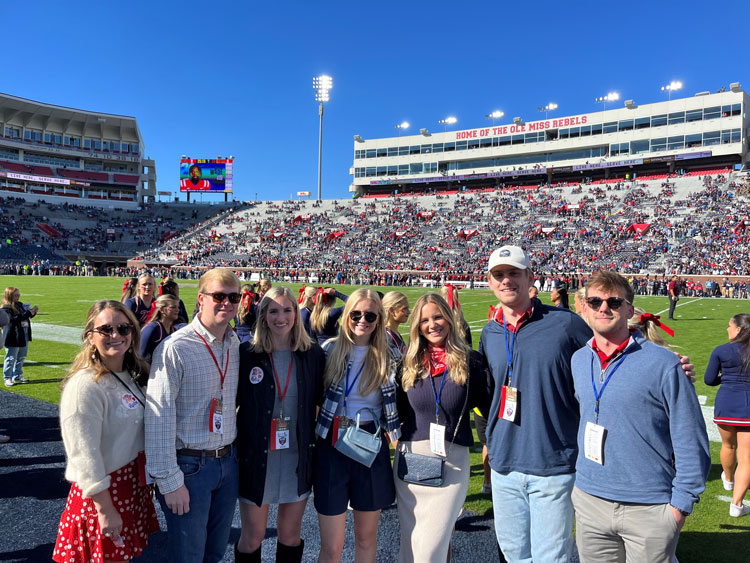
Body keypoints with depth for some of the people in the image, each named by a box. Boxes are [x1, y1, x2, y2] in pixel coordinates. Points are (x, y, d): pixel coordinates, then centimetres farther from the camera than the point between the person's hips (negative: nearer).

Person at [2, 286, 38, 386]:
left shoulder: (20, 305, 8)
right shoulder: (6, 308, -13)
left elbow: (28, 316, 20)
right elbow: (14, 319, -26)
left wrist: (33, 312, -1)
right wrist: (28, 312, -28)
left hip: (24, 336, 7)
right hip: (13, 338, -7)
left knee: (21, 357, 15)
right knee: (11, 358, 1)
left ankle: (17, 376, 27)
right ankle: (7, 378, 12)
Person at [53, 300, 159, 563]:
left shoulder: (133, 375, 4)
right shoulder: (85, 385, -21)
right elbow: (84, 456, -23)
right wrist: (105, 510, -21)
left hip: (135, 484, 7)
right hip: (105, 491, -7)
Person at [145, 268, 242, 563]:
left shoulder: (237, 345, 4)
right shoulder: (175, 348, -17)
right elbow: (159, 418, -17)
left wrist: (234, 452, 12)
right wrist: (169, 481, -16)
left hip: (228, 461, 6)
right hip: (189, 466, -6)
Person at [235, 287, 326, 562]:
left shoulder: (313, 355, -2)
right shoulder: (246, 354, -7)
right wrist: (234, 444, -4)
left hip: (299, 458, 2)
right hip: (256, 457, -1)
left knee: (290, 535, 17)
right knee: (252, 537, 12)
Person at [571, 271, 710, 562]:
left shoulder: (663, 363, -12)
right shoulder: (578, 360, 3)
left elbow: (691, 442, -8)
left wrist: (681, 503, -8)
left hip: (649, 509, -4)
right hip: (589, 502, 5)